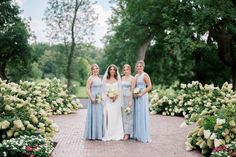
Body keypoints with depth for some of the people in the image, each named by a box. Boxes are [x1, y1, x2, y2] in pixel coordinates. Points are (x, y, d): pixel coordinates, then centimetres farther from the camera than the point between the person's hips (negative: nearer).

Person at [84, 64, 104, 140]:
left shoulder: (99, 78, 14)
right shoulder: (91, 78, -8)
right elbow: (87, 89, -13)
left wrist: (101, 97, 9)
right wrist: (92, 98, -18)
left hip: (99, 99, 7)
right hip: (93, 99, -7)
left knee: (99, 116, 10)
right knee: (93, 115, -3)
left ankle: (99, 134, 19)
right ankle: (92, 134, 6)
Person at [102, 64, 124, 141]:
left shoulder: (118, 79, 8)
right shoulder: (105, 79, 8)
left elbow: (120, 90, 5)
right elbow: (103, 90, 6)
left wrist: (116, 96, -11)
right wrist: (108, 95, -11)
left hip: (116, 100, 0)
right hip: (108, 100, 0)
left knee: (116, 117, -2)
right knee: (108, 117, -8)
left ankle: (116, 135, 4)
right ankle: (108, 135, -4)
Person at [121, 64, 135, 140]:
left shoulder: (132, 78, -5)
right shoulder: (122, 78, 13)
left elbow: (132, 90, -9)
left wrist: (130, 101, -15)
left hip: (129, 98, -5)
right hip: (122, 98, 5)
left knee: (128, 116, -2)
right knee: (123, 115, 6)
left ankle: (127, 133, 3)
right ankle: (124, 132, 12)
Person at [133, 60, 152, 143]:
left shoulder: (145, 75, -8)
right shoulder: (136, 76, 14)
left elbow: (150, 87, -14)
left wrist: (141, 93, -16)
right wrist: (134, 92, 4)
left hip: (142, 97, -7)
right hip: (136, 97, 7)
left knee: (142, 115, -5)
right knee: (137, 115, 9)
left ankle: (144, 136, 2)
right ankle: (137, 135, 18)